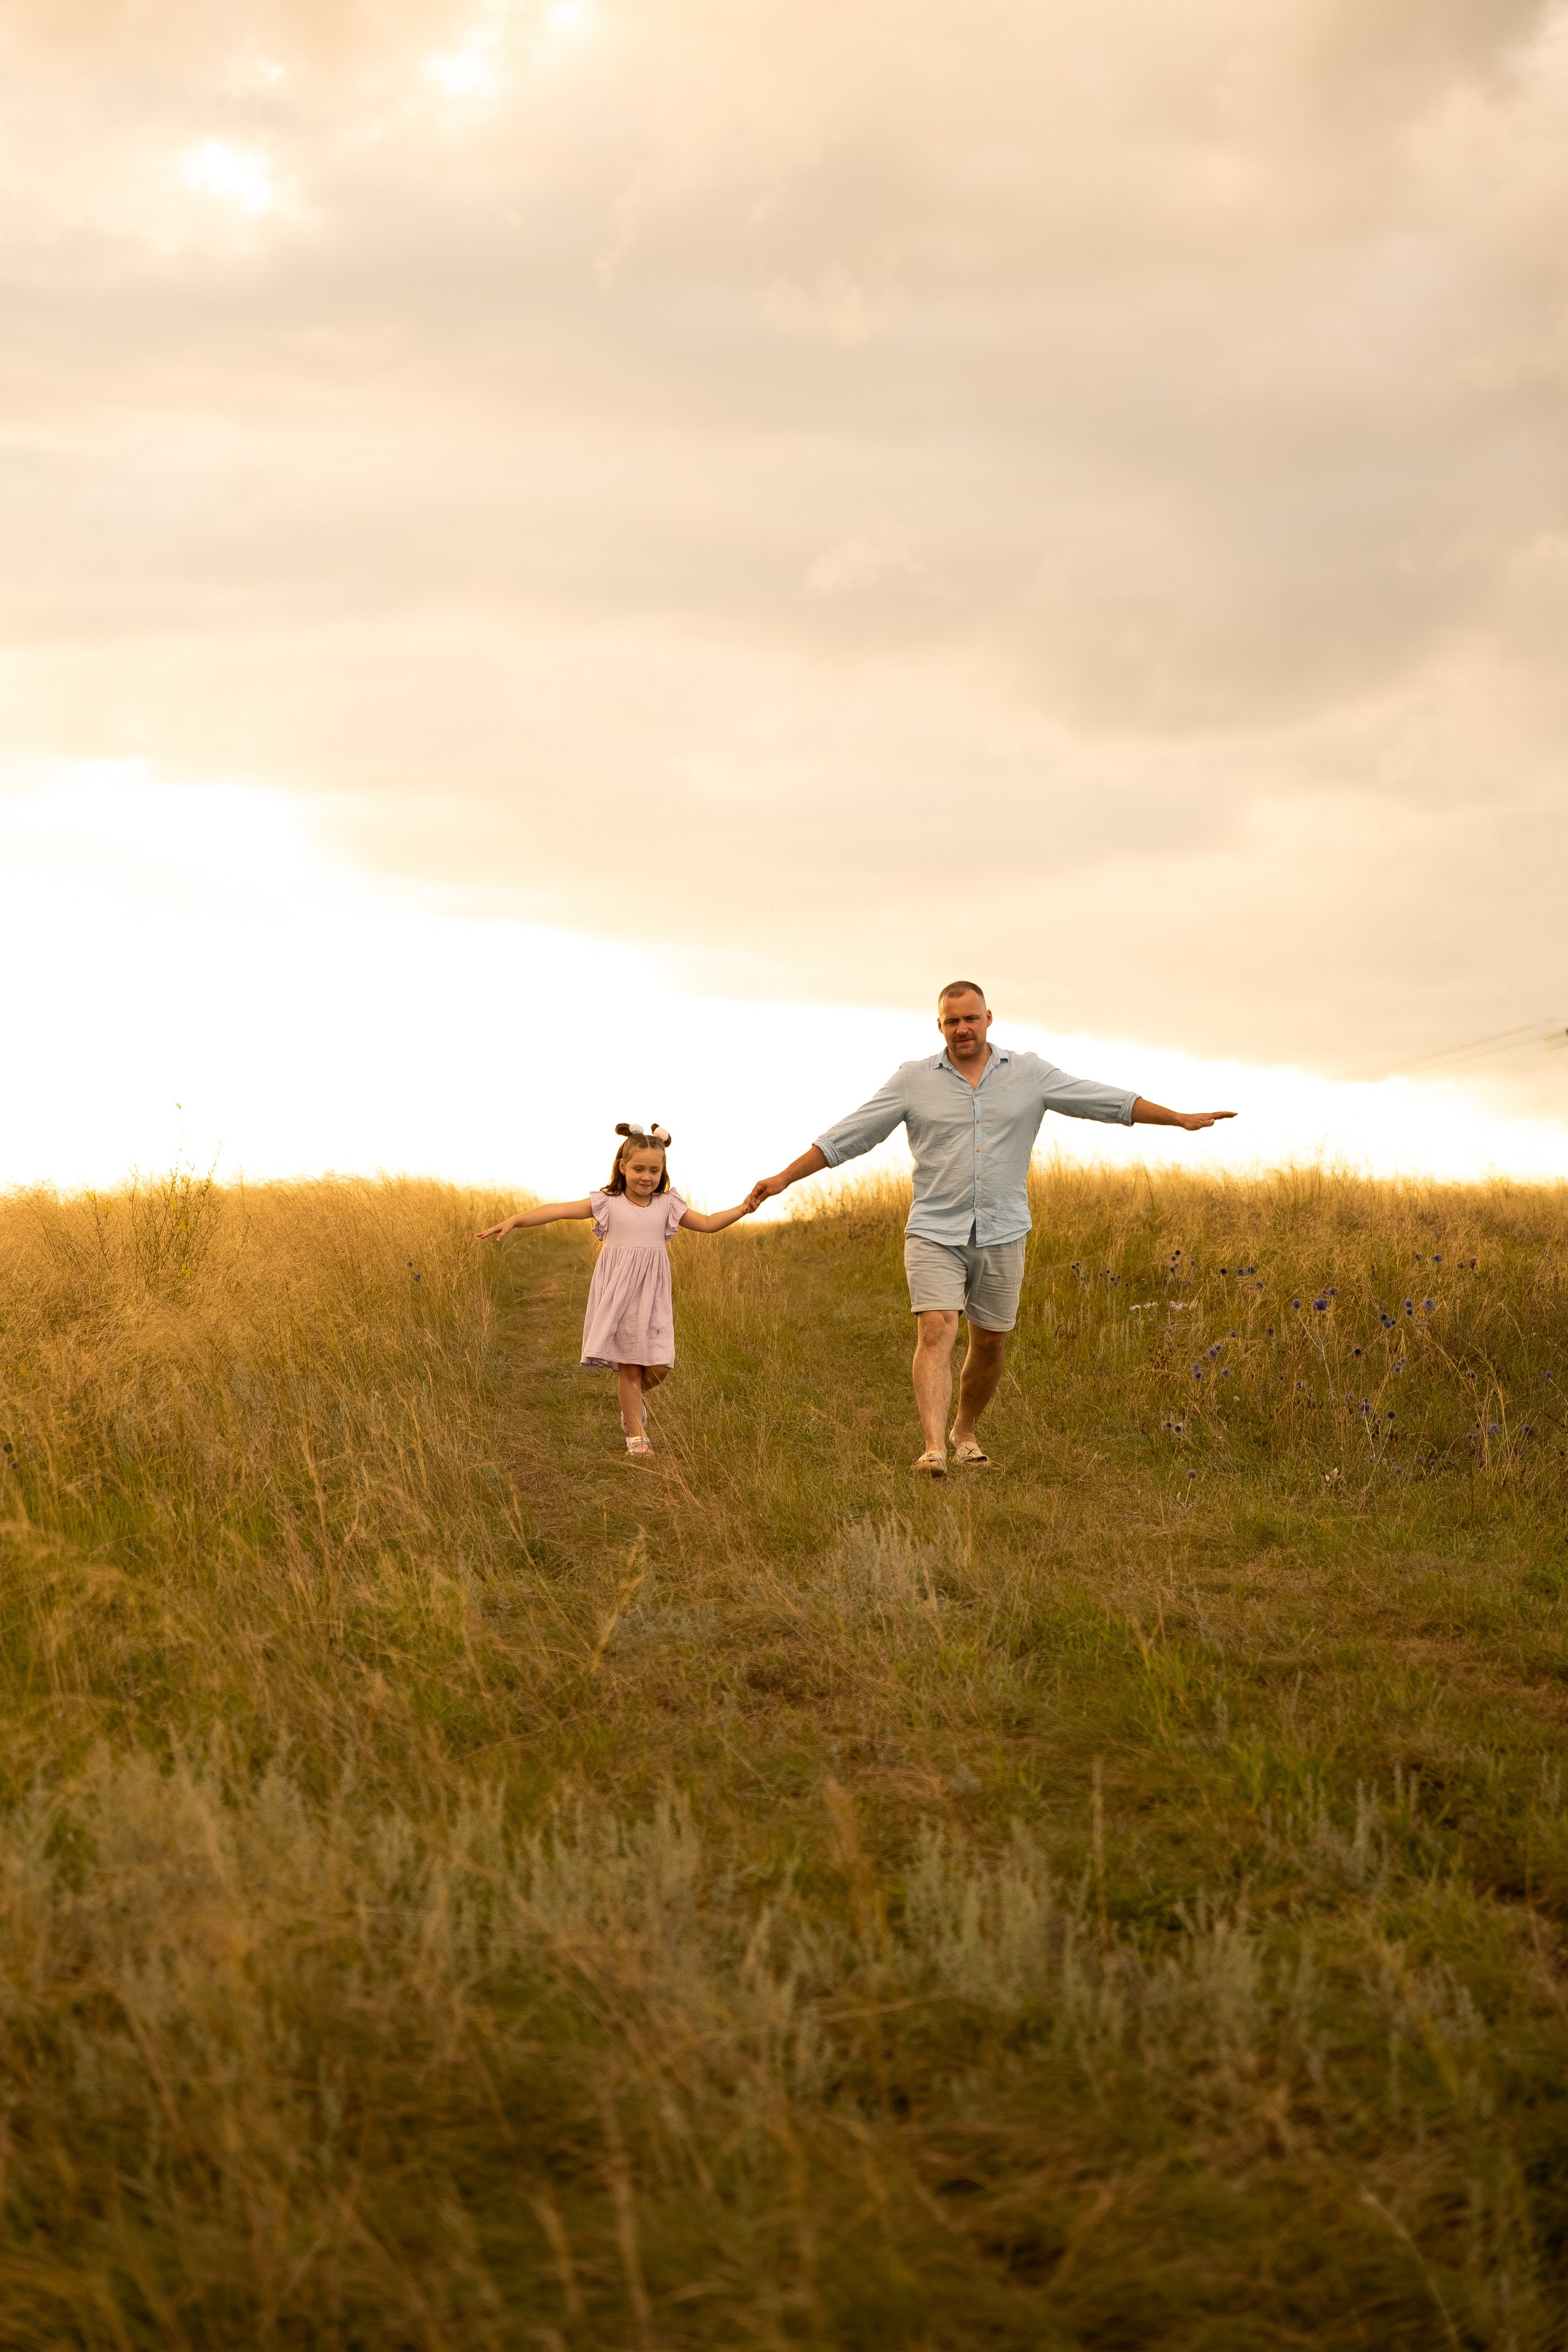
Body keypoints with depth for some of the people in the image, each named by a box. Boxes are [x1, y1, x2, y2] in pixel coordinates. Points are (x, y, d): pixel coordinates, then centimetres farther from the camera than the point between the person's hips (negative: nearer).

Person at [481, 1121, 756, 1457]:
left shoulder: (667, 1206, 7)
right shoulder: (608, 1204, -2)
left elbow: (707, 1224, 12)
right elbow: (559, 1210, -10)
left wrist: (741, 1210, -2)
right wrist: (514, 1221, -18)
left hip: (652, 1297, 2)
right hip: (618, 1295, -2)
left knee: (658, 1368, -5)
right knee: (628, 1366, -3)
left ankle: (635, 1397, 29)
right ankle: (635, 1434, 6)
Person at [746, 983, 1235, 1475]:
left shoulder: (1029, 1074, 3)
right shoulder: (914, 1080, 0)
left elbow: (1105, 1101, 5)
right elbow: (847, 1137, 1)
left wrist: (1181, 1119, 2)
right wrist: (784, 1178, -3)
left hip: (1002, 1236, 2)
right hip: (935, 1233, -2)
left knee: (989, 1344, 10)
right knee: (936, 1333, -18)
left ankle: (966, 1431, 34)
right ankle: (934, 1448, -26)